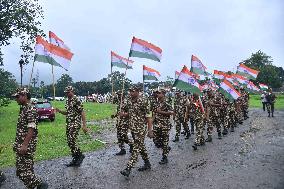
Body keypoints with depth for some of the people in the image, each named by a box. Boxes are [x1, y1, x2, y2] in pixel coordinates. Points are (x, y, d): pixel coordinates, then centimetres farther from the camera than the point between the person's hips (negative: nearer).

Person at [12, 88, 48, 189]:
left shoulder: (31, 109, -16)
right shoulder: (23, 109, 13)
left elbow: (31, 129, -22)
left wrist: (24, 145, -24)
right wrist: (17, 144, 21)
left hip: (27, 145, -10)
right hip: (20, 145, 10)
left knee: (24, 171, -7)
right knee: (20, 171, 14)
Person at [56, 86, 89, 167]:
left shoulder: (76, 101, -12)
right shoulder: (67, 101, 14)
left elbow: (82, 113, -15)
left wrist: (84, 125, -20)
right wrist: (60, 111, 5)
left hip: (75, 124, -9)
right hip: (69, 124, 9)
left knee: (71, 141, -15)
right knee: (70, 142, 10)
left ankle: (80, 155, 4)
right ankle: (75, 159, 20)